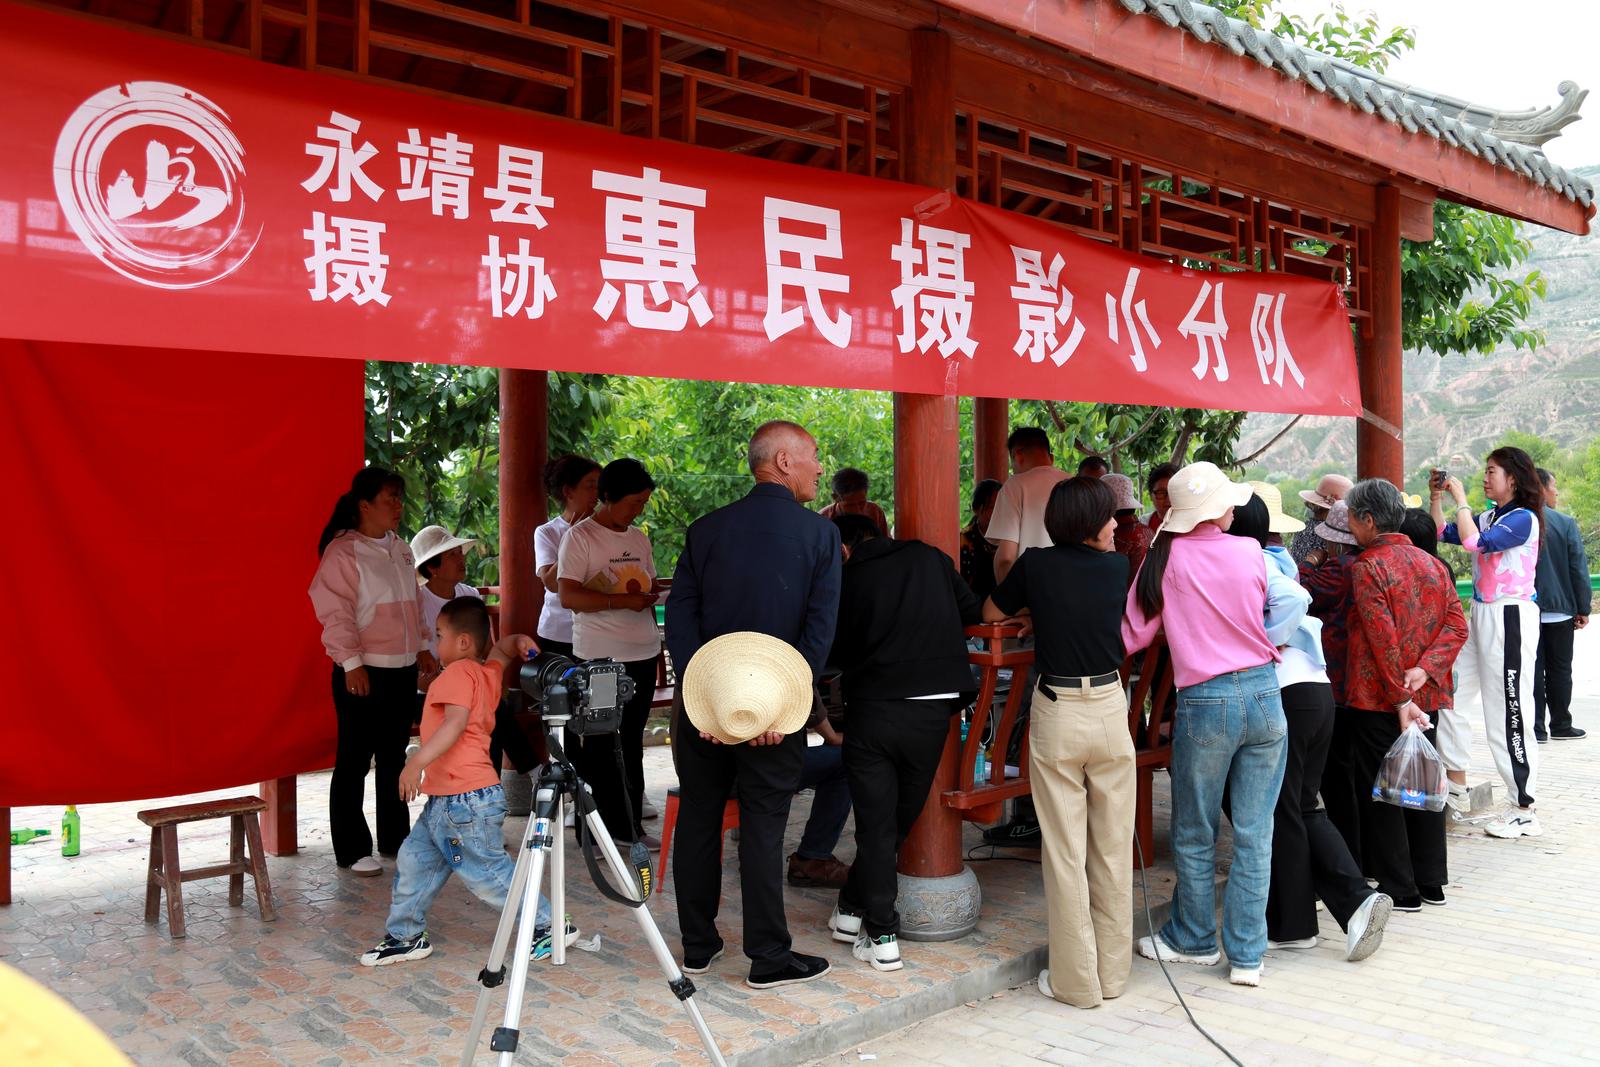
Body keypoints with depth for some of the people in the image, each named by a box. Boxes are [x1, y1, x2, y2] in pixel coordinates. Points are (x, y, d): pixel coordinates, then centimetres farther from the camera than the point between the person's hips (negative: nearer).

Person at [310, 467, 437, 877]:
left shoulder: (400, 549, 13)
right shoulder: (343, 551, -10)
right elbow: (335, 612, -15)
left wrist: (424, 648, 18)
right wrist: (352, 663, -18)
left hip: (402, 669, 8)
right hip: (363, 672, -7)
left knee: (394, 756, 16)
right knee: (355, 761, 0)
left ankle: (395, 837, 27)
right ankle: (352, 851, 9)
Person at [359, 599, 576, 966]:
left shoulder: (458, 673, -15)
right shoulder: (489, 672, 12)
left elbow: (456, 720, -30)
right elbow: (502, 648, 30)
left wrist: (417, 761, -37)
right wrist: (519, 642, 5)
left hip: (465, 801, -10)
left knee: (488, 874, -2)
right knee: (413, 862, 15)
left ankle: (549, 927, 8)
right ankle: (406, 936, 26)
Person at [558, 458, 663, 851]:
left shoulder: (639, 538, 14)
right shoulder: (580, 537, -7)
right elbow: (568, 596, -16)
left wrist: (653, 592, 2)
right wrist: (624, 600, -20)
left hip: (642, 655, 6)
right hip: (599, 658, -6)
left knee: (631, 743, 12)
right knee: (601, 746, 1)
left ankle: (631, 825, 20)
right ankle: (601, 828, 9)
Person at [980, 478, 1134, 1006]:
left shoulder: (1036, 565, -3)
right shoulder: (1119, 568, 1)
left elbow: (990, 613, 11)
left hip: (1056, 714, -2)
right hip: (1110, 710, 2)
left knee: (1065, 852, 3)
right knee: (1113, 849, 11)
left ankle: (1076, 980, 9)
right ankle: (1113, 972, 21)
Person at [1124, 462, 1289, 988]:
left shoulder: (1166, 556, -6)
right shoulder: (1252, 554, 0)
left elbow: (1134, 635, -2)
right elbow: (1266, 621, 14)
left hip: (1205, 703, -2)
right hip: (1264, 695, 2)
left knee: (1194, 835, 14)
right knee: (1254, 834, 8)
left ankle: (1195, 939, 29)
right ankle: (1247, 955, 13)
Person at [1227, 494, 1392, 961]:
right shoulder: (1272, 560, 17)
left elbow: (1293, 599, -23)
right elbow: (1296, 601, 14)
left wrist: (1262, 642, -14)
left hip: (1284, 693, -9)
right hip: (1318, 690, 9)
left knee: (1281, 814, 4)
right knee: (1303, 808, 17)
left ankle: (1293, 925, 15)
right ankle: (1357, 899, 4)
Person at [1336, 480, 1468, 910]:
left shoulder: (1367, 567, -13)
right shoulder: (1432, 564, 9)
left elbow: (1383, 639, -19)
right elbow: (1456, 625, 2)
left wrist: (1400, 699, -16)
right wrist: (1424, 670, -8)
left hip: (1378, 701, -7)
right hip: (1428, 698, 7)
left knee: (1379, 793, 3)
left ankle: (1400, 890, 8)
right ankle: (1431, 882, 23)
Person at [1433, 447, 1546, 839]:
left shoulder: (1524, 519, -12)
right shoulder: (1488, 517, 12)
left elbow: (1476, 542, -25)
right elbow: (1442, 533, 17)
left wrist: (1460, 497, -16)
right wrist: (1437, 496, 8)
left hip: (1511, 619, -8)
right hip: (1481, 615, 9)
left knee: (1509, 714, -4)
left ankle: (1524, 811, 4)